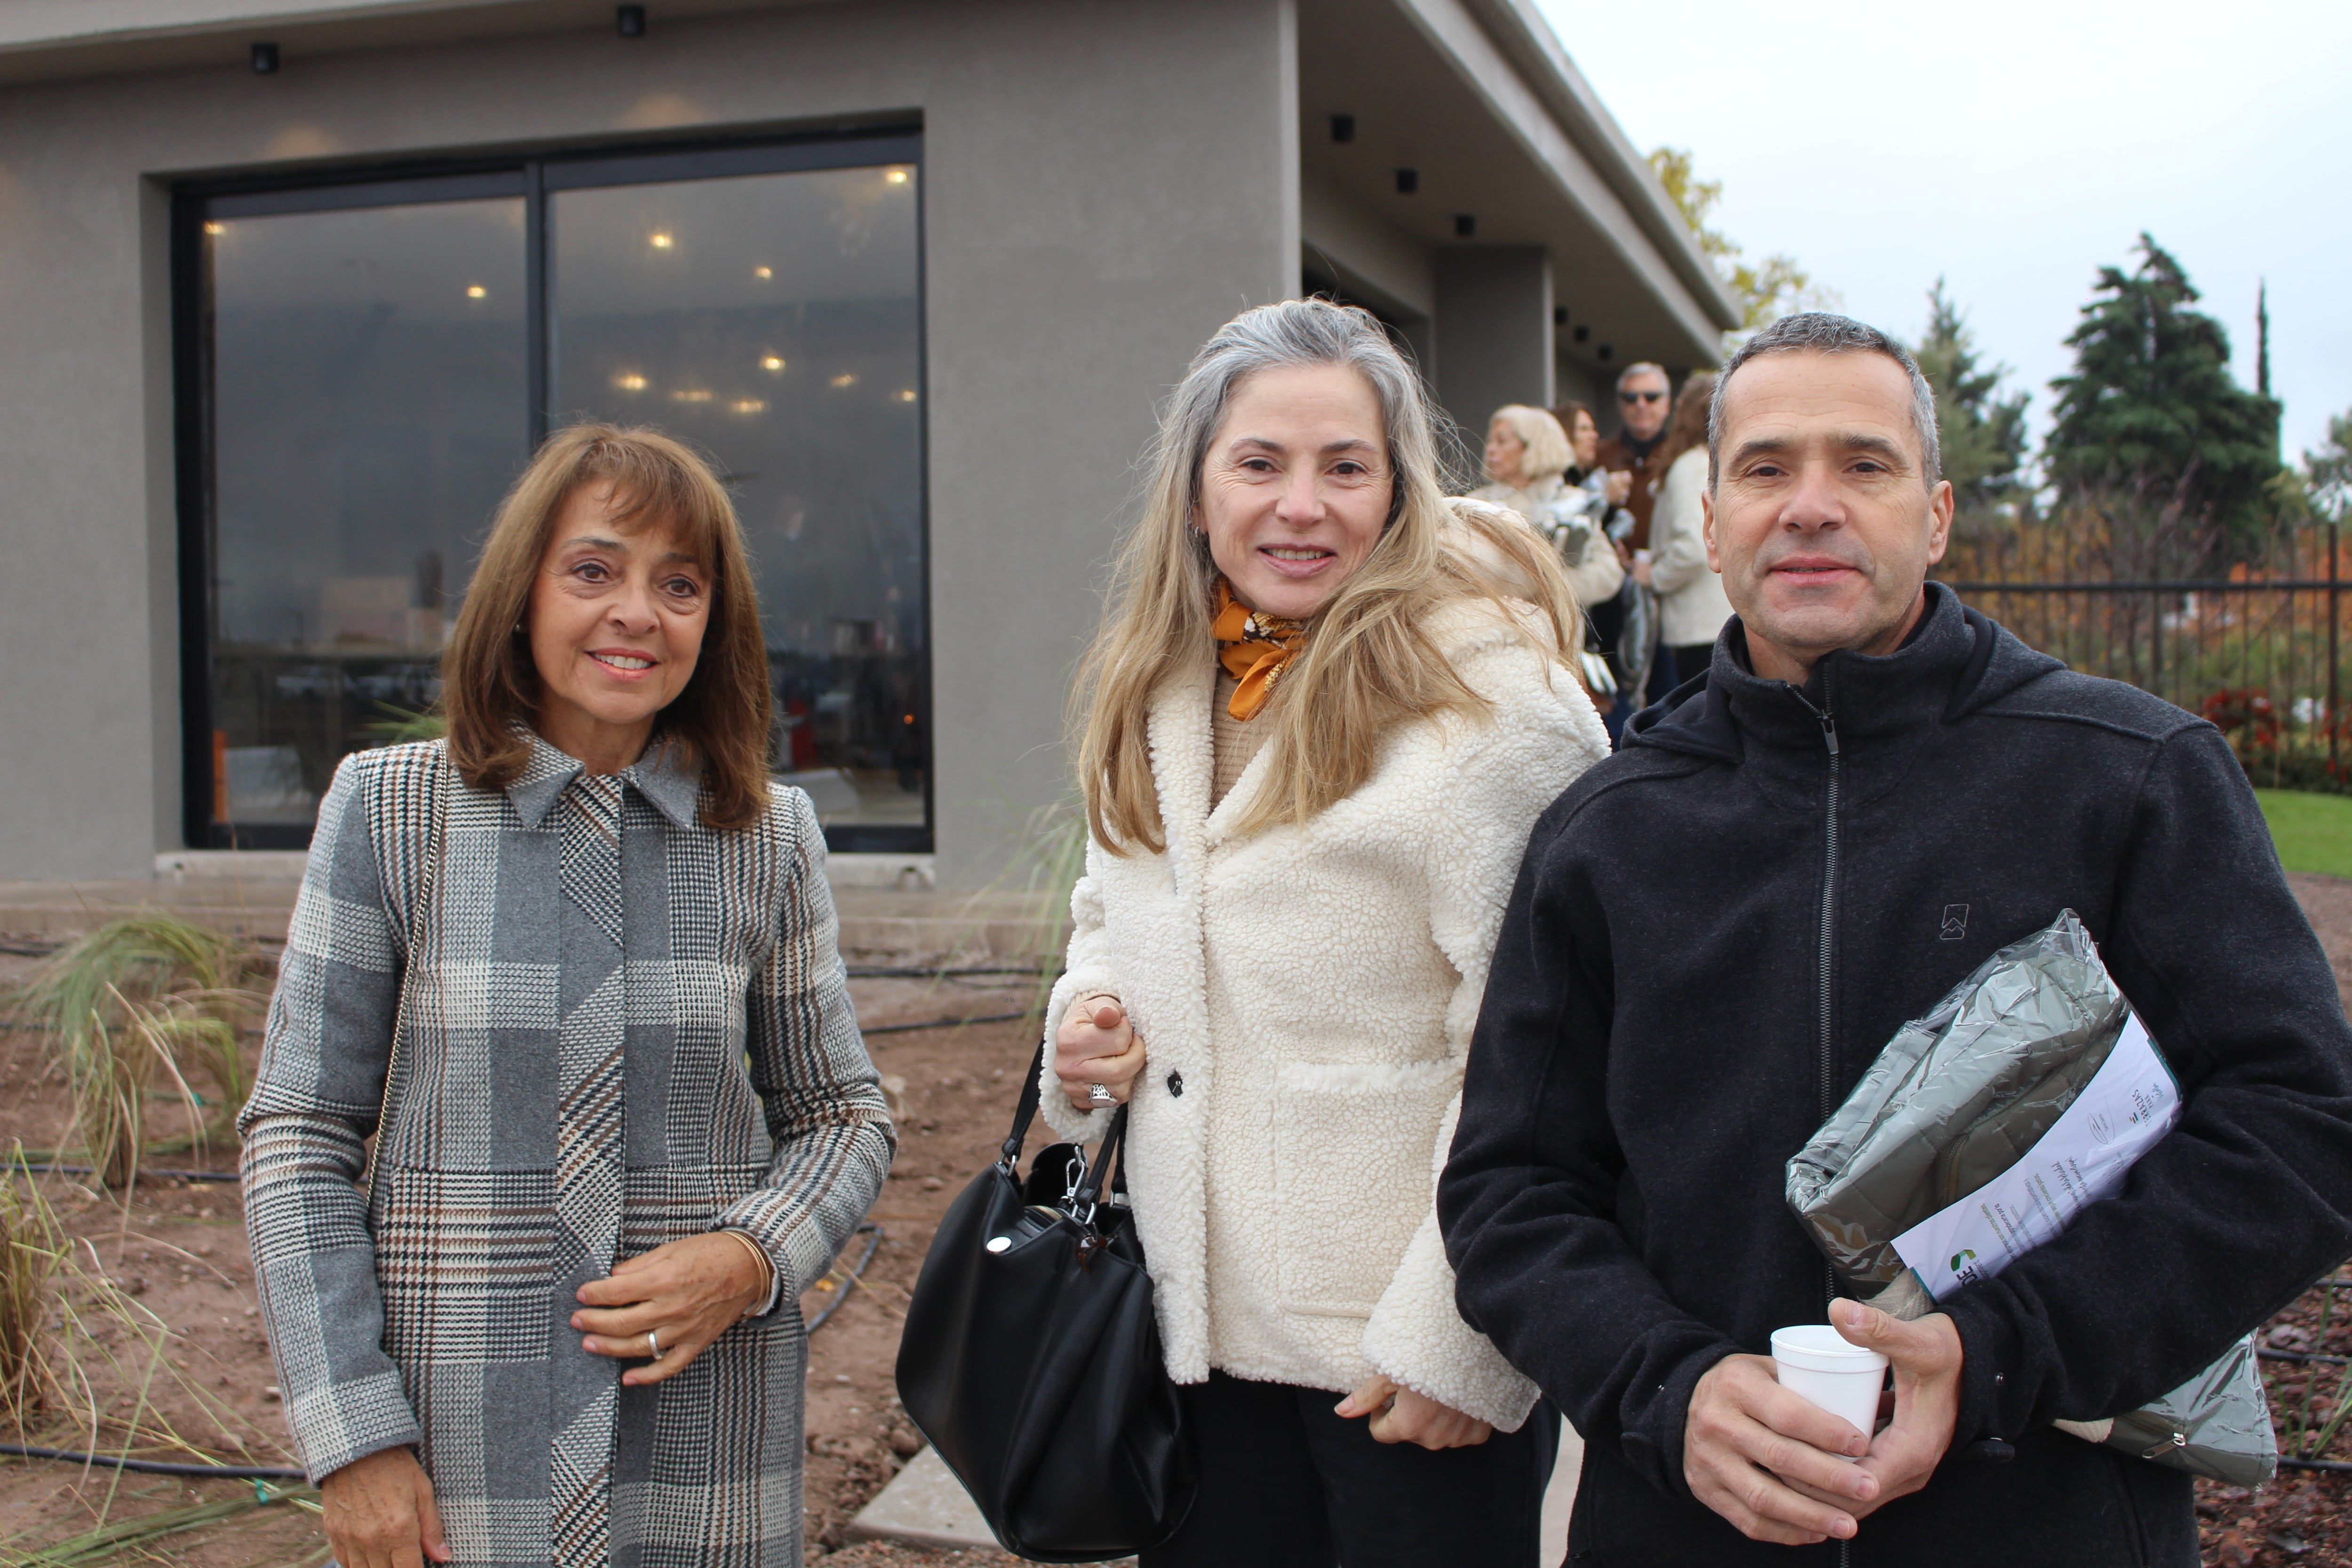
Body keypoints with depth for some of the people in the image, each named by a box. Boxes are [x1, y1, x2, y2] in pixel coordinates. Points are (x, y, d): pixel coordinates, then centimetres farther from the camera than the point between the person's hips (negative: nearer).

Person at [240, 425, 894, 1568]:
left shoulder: (768, 839, 0)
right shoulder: (390, 811, -3)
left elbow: (843, 1117, 9)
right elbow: (299, 1135, -2)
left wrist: (753, 1258, -10)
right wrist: (352, 1433, -8)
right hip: (457, 1424, -1)